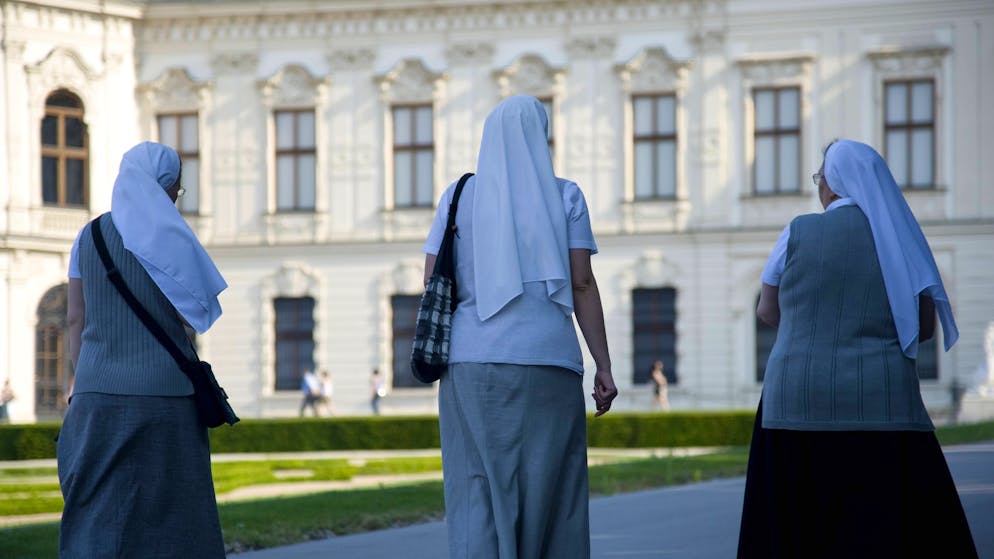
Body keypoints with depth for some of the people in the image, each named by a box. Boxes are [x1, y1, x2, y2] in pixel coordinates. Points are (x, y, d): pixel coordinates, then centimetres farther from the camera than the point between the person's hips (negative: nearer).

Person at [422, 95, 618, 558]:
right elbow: (582, 283, -1)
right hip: (546, 360, -1)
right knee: (549, 494, 6)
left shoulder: (460, 195, 7)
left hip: (472, 362, 1)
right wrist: (604, 367, 0)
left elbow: (432, 282, 3)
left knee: (477, 493, 0)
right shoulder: (564, 195, 4)